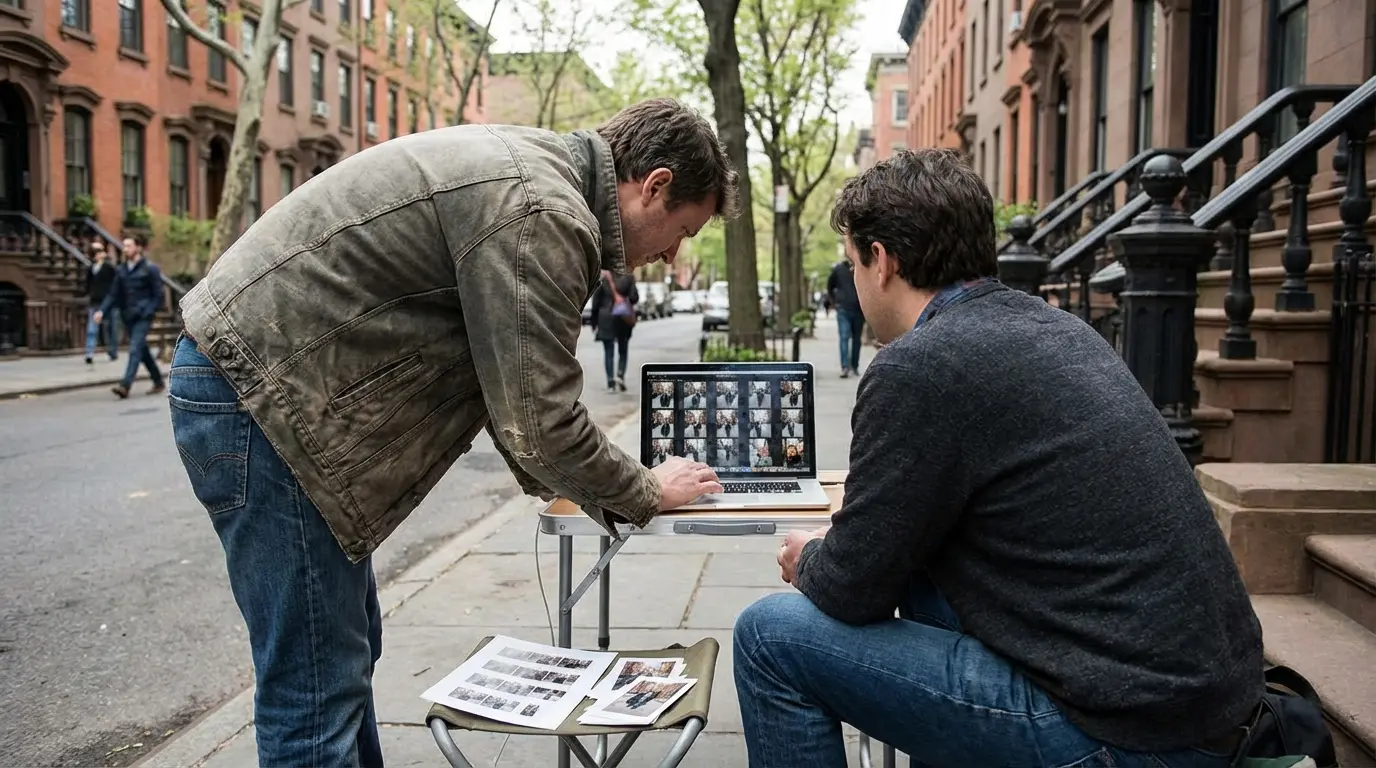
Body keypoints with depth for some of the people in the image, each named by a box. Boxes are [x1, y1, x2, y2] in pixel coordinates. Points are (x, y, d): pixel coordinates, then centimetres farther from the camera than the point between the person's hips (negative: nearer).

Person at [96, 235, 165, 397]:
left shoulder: (150, 269, -5)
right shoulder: (122, 271, 11)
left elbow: (159, 294, -6)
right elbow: (114, 294, 10)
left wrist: (148, 312, -15)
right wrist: (102, 311, -4)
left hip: (142, 317, -6)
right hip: (128, 317, 6)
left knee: (135, 350, -15)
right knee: (142, 350, 13)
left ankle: (125, 386, -21)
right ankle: (158, 382, 24)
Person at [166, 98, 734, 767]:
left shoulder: (529, 164, 11)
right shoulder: (543, 215, -21)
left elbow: (508, 378, 17)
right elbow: (539, 422, -18)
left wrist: (546, 472, 14)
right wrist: (646, 494, -2)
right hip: (257, 398, -10)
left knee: (349, 654, 18)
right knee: (318, 687, -2)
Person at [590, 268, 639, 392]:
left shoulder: (602, 278, -5)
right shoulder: (628, 277, -4)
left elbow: (596, 300, -3)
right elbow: (634, 298, -7)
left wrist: (594, 320, 5)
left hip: (606, 317, -1)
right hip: (624, 318, 1)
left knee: (609, 352, 5)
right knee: (623, 351, 15)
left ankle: (611, 382, -1)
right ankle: (620, 374, -5)